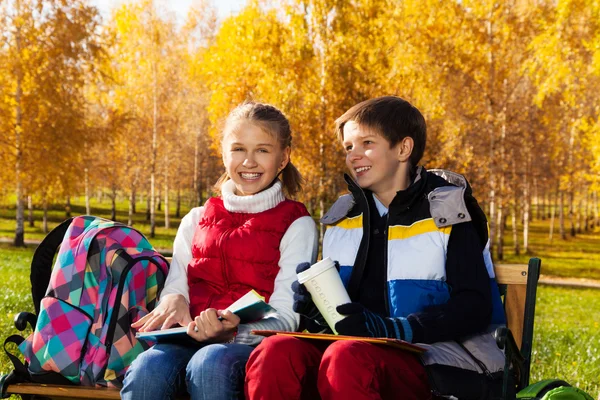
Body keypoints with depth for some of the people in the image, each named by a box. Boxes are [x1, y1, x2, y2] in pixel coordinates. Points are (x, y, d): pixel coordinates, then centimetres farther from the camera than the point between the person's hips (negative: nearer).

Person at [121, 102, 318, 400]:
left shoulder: (296, 226, 8)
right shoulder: (197, 221, 21)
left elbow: (285, 315, -1)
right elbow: (176, 287, 15)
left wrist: (232, 330, -21)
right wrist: (173, 300, -12)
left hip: (253, 342, -3)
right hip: (192, 337, 3)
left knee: (209, 365, -38)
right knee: (146, 370, -32)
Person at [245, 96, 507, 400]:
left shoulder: (447, 212, 3)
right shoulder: (343, 215, 18)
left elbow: (475, 306, -6)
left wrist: (391, 329, -19)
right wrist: (314, 305, -1)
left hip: (432, 362, -4)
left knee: (346, 359, -37)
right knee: (274, 355, -28)